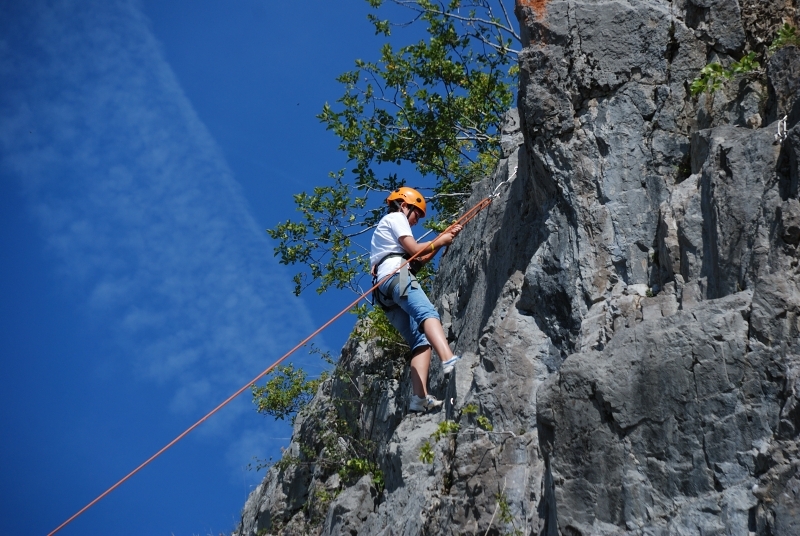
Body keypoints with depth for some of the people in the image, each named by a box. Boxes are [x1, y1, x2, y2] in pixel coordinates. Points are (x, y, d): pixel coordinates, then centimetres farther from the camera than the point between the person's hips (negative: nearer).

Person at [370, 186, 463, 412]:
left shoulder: (388, 227, 42)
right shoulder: (395, 217, 14)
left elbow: (422, 258, 38)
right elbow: (415, 249, 0)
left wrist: (444, 237, 33)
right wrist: (441, 240, 14)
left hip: (385, 290, 9)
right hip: (396, 276, -9)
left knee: (421, 342, -5)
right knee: (428, 314, -34)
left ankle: (420, 397, -24)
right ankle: (449, 360, -61)